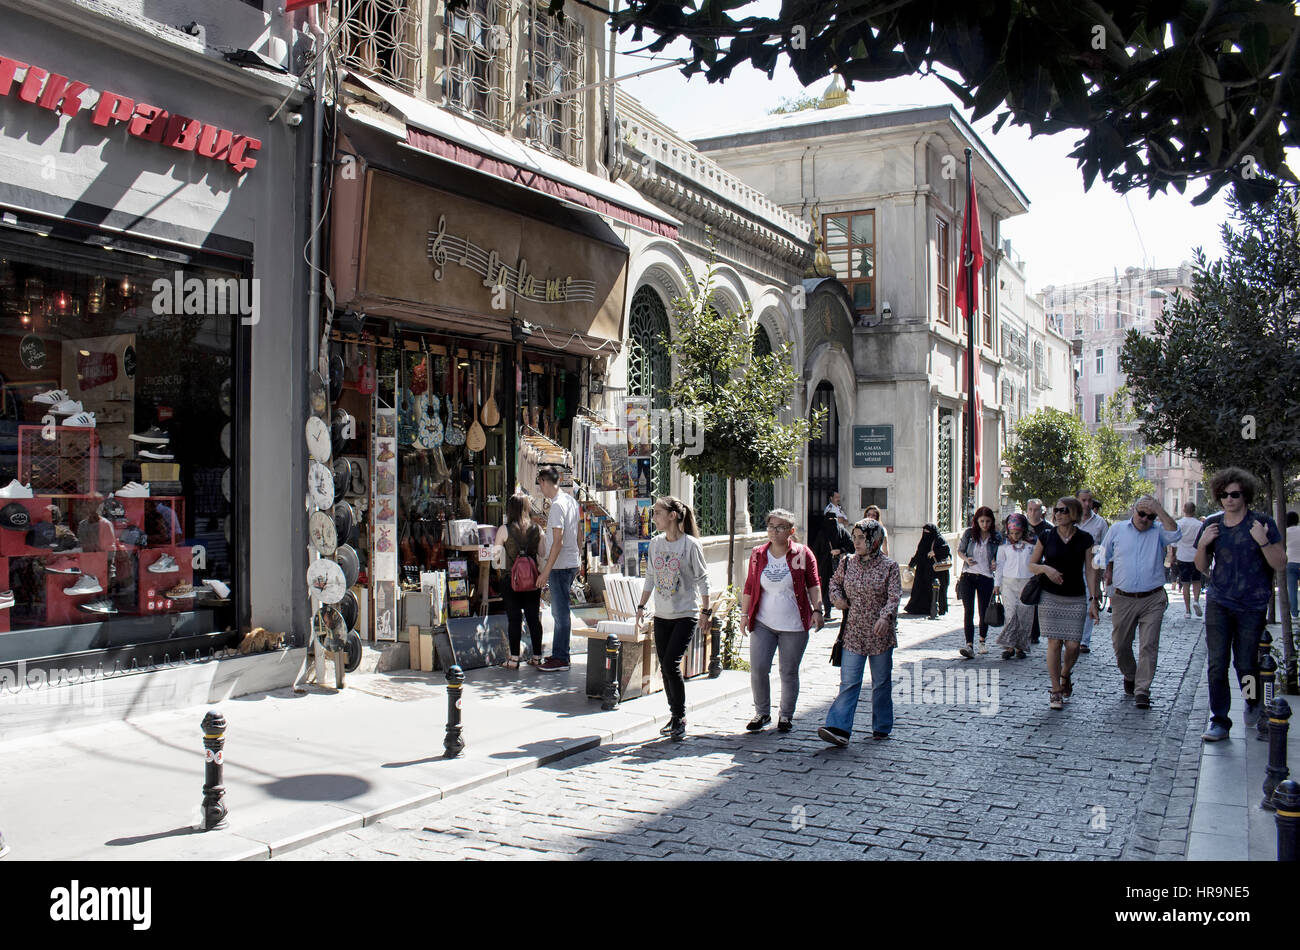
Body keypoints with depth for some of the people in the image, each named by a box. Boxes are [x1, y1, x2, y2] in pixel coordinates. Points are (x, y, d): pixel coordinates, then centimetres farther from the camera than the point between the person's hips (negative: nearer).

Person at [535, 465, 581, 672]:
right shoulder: (570, 500, 11)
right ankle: (558, 654, 25)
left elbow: (558, 541, -22)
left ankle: (561, 659, 3)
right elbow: (577, 535, 19)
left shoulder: (557, 505, -18)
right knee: (559, 612, 17)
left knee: (561, 613, -3)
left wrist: (546, 571, -20)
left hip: (561, 567, -10)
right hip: (571, 564, 10)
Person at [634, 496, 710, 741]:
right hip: (662, 615, 6)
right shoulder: (655, 543, 5)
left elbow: (702, 579, -4)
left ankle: (680, 718, 1)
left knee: (671, 664, -13)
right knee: (665, 668, 7)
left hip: (686, 615, -6)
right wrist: (641, 606, 13)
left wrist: (705, 610, -4)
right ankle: (675, 716, 20)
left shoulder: (691, 544, -10)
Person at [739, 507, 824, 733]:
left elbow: (813, 584, 4)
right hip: (763, 623, 2)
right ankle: (762, 712, 16)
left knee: (789, 672, 6)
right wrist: (744, 614, 8)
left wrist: (817, 609, -5)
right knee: (757, 668, -4)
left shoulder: (802, 554, -1)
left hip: (794, 625, -2)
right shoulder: (758, 554, 5)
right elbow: (749, 587, 10)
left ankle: (786, 715, 23)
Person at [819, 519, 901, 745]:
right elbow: (835, 582, 22)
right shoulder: (847, 563, 5)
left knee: (881, 682, 11)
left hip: (880, 634, -2)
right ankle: (839, 728, -12)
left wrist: (885, 616, -29)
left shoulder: (888, 566, -5)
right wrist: (837, 597, 1)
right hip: (853, 634, 2)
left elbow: (894, 596, -12)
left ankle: (882, 728, 25)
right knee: (848, 682, -5)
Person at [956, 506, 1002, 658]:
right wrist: (966, 559, -10)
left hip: (986, 577, 1)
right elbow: (960, 550, 11)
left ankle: (983, 640, 33)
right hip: (969, 575, -1)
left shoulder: (996, 537, 1)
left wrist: (995, 563, -10)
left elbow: (999, 557, 13)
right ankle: (969, 645, -14)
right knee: (968, 611, -10)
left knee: (984, 612, 8)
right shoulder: (969, 533, -1)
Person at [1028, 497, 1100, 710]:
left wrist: (1093, 600, -4)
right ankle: (1056, 691, 7)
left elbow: (1090, 571, 1)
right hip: (1049, 597, 0)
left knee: (1073, 645, -3)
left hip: (1076, 599, 0)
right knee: (1054, 643, -3)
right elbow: (1031, 564, 8)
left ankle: (1065, 675, 29)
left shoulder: (1085, 539, 1)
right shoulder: (1047, 537, 1)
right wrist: (1045, 568, -14)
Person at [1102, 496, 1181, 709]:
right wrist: (1109, 579, 9)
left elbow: (1175, 533, -19)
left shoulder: (1158, 533, 4)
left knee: (1149, 646, -6)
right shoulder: (1117, 530, 7)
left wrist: (1159, 508, -16)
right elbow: (1105, 559, 16)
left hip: (1153, 600, -1)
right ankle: (1129, 676, 35)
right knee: (1120, 644, 9)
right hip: (1124, 599, 1)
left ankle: (1142, 690, -2)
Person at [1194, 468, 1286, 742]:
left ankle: (1253, 704, 37)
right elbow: (1202, 567, 11)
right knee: (1216, 664, -4)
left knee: (1246, 663, 6)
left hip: (1252, 606, -2)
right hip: (1218, 603, 2)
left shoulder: (1262, 523, -3)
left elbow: (1280, 564, -5)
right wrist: (1203, 544, -8)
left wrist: (1263, 542, -21)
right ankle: (1219, 722, 3)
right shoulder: (1212, 524, 5)